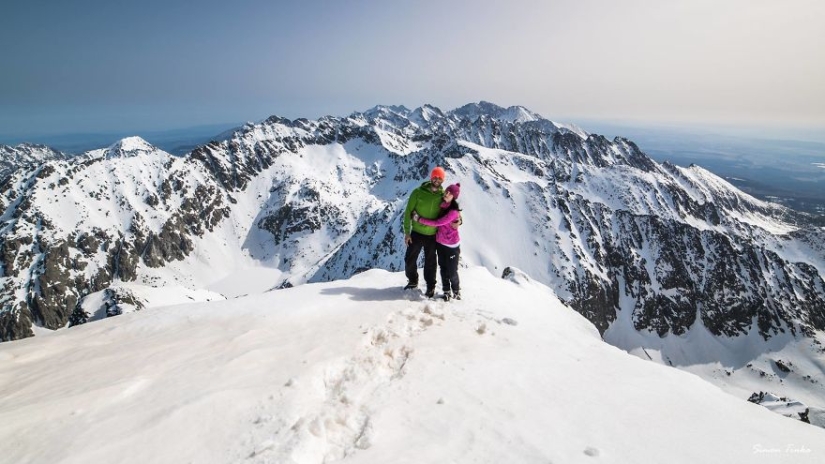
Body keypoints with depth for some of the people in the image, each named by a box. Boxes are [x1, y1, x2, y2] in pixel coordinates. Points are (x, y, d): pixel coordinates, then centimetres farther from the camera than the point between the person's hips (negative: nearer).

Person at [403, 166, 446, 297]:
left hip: (432, 235, 0)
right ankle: (413, 281, 34)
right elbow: (408, 212, -6)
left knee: (430, 262, 11)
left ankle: (431, 286, 29)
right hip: (416, 233, 0)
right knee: (409, 259, 10)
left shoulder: (443, 195, -5)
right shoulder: (418, 192, -9)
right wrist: (407, 232, -9)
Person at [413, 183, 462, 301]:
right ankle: (446, 291, 27)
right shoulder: (442, 205, -1)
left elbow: (438, 223, -25)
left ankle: (456, 291, 27)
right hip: (440, 243, 6)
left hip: (451, 246, -6)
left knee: (452, 271, 4)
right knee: (443, 269, 13)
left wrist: (419, 219, -19)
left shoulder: (454, 211, -22)